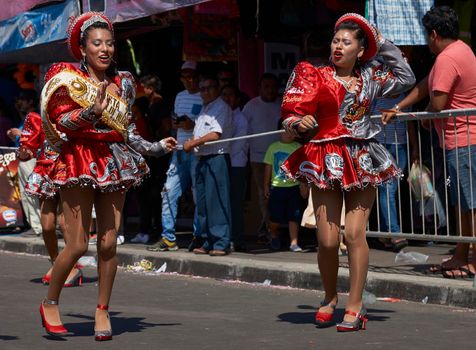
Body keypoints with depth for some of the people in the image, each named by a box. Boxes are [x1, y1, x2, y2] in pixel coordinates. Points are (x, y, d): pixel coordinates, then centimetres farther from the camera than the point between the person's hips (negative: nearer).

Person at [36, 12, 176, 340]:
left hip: (114, 163, 4)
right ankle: (50, 303, 12)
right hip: (79, 162, -4)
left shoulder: (121, 82, 12)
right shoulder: (67, 79, -2)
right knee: (78, 245, -8)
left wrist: (154, 147, 12)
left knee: (109, 243, 0)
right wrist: (93, 110, -25)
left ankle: (103, 310, 12)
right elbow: (59, 123, -12)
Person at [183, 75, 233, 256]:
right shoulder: (204, 109, 22)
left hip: (216, 158, -9)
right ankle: (208, 242, 15)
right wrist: (190, 144, 3)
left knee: (217, 201, -10)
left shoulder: (221, 107, -6)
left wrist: (193, 143, -9)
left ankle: (221, 243, -9)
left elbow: (215, 134, -15)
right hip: (202, 159, 9)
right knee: (202, 202, 9)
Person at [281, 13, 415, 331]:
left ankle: (355, 306, -5)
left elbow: (406, 78, 16)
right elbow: (292, 115, 1)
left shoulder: (370, 78, 12)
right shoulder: (316, 76, 6)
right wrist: (300, 123, -23)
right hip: (326, 162, -1)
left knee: (355, 233, -10)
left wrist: (383, 44, 14)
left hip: (362, 160, 1)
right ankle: (330, 298, 19)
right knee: (328, 240, -6)